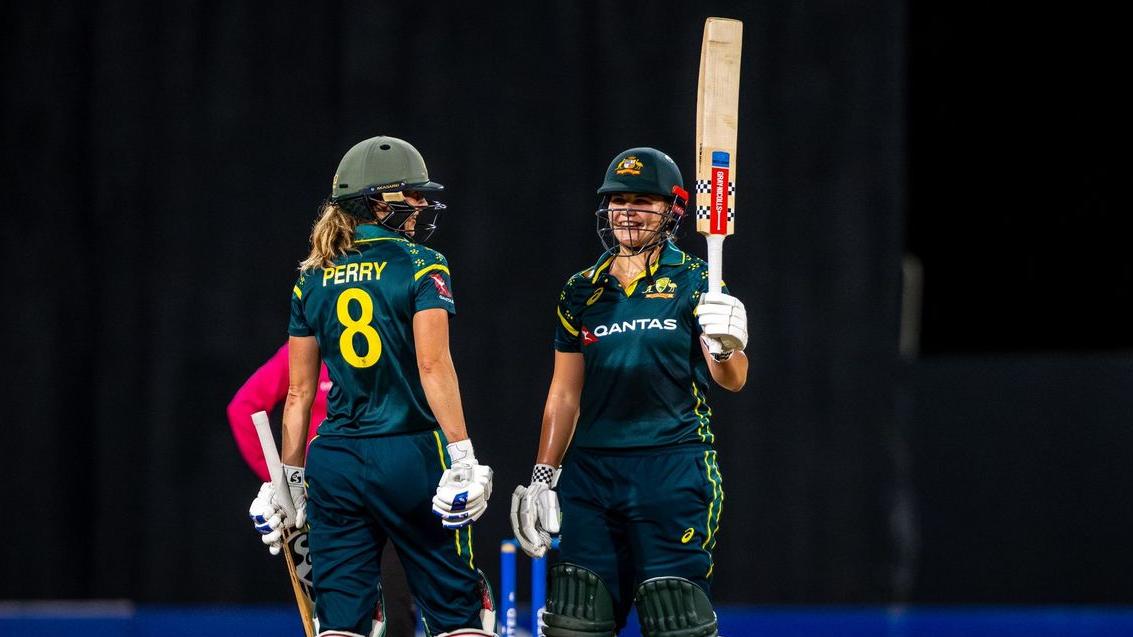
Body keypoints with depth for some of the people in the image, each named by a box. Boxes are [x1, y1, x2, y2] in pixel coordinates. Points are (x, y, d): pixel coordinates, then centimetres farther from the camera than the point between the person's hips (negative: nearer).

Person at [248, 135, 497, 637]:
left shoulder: (313, 280, 10)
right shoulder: (420, 266, -4)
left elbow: (299, 392, 11)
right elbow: (434, 367, -14)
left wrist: (291, 478, 18)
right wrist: (462, 457, -16)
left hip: (335, 462, 4)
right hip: (411, 455, -4)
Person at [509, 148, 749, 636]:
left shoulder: (695, 282, 1)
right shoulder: (582, 292, 13)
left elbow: (733, 381, -7)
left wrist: (726, 347, -29)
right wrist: (541, 478, 13)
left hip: (673, 468, -4)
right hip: (591, 467, 4)